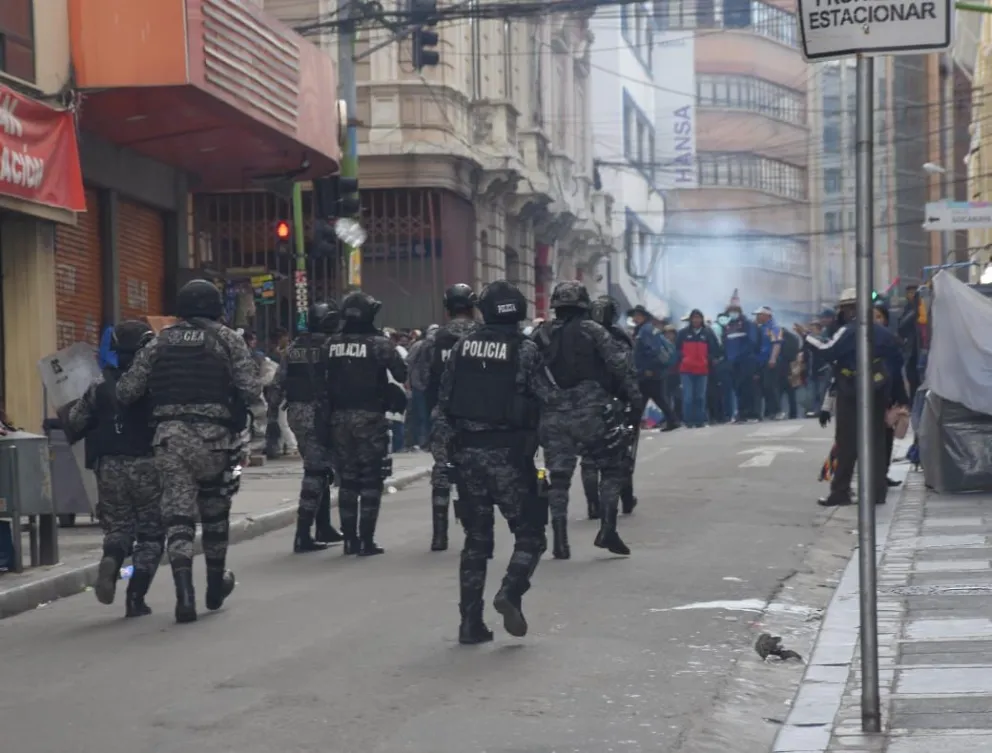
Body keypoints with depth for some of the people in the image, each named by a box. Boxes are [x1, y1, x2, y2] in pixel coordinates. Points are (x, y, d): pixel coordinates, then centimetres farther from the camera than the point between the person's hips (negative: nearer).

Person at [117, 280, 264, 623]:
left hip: (170, 436, 1)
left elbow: (127, 390, 3)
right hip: (213, 436, -1)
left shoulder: (160, 342, 10)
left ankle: (184, 592, -16)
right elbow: (250, 389, -7)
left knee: (177, 513, -1)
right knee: (215, 509, 18)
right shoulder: (227, 340, 3)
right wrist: (258, 403, 14)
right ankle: (216, 583, 32)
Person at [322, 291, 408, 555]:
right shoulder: (379, 343, -10)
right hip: (370, 417, -4)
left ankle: (350, 538, 15)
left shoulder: (331, 344, 2)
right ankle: (366, 540, -3)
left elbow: (323, 381, 3)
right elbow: (402, 374, -9)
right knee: (371, 479, 1)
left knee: (347, 479, 13)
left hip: (339, 418, 4)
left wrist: (329, 413, 10)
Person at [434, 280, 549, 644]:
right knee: (530, 532, 7)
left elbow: (443, 403, 7)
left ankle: (471, 623, 11)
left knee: (476, 539, 13)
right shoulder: (524, 349, -8)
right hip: (508, 453, -5)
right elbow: (548, 400, -9)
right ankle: (510, 592, -18)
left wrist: (451, 443, 14)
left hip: (467, 453, 5)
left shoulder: (463, 347, 6)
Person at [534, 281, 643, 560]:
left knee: (558, 476, 7)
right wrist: (636, 399, -2)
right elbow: (620, 367, -8)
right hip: (592, 412, -3)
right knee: (611, 467, 10)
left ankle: (560, 540, 2)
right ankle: (607, 529, 0)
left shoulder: (541, 336, 8)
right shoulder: (592, 331, -2)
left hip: (554, 416, 3)